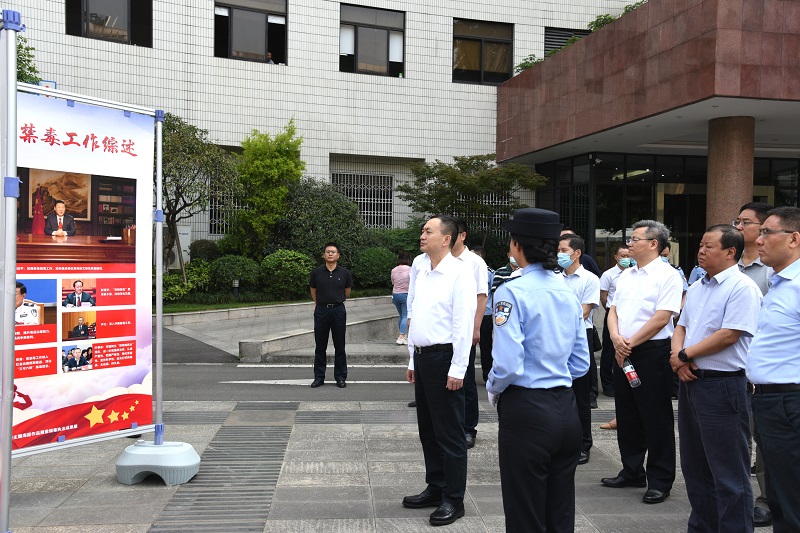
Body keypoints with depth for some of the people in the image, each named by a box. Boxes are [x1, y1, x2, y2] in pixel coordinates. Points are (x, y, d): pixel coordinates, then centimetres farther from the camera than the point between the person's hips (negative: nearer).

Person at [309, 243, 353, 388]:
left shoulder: (345, 273, -1)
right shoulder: (316, 272, 0)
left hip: (338, 310, 0)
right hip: (321, 311, 1)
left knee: (339, 346, 5)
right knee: (320, 346, 6)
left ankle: (340, 377, 14)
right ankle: (319, 377, 15)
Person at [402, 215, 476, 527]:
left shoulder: (459, 272, -13)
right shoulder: (422, 273, 12)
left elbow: (464, 322, -17)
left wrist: (457, 369, -19)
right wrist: (413, 360, 16)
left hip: (443, 358, -8)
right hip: (422, 357, 8)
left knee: (449, 433, 1)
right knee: (427, 430, 16)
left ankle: (453, 500, 12)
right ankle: (435, 489, 30)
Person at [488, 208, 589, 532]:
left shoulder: (512, 292, -14)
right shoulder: (568, 292, 7)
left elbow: (507, 364, -20)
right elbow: (580, 363, 11)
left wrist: (493, 390, -2)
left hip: (526, 411, -7)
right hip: (566, 409, 7)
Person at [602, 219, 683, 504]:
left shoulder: (668, 275, -9)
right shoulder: (626, 275, 14)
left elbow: (662, 318, -16)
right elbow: (613, 309, 12)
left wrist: (630, 343, -14)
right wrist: (616, 338, -7)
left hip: (652, 352, -8)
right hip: (623, 353, 8)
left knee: (656, 419, 0)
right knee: (627, 416, 14)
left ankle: (660, 481, 10)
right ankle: (632, 472, 27)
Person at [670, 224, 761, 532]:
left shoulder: (742, 287, -13)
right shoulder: (697, 287, 14)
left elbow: (729, 335, -20)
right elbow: (682, 326, 17)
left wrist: (684, 355, -13)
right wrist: (678, 356, -3)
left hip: (722, 385, -9)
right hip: (690, 381, 9)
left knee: (728, 473, -1)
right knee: (694, 466, 18)